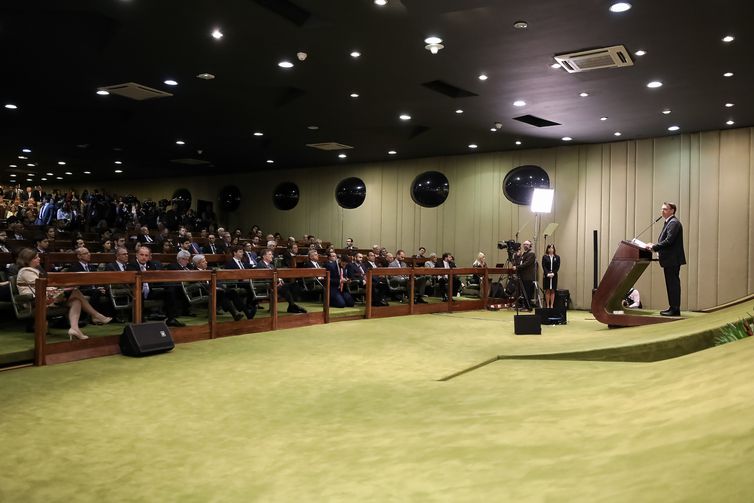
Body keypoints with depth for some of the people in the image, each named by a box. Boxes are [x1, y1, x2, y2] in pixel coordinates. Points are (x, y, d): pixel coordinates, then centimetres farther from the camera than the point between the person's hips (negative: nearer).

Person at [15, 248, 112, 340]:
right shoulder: (25, 272, -5)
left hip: (46, 296, 10)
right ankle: (96, 316, -12)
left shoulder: (34, 270, 26)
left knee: (76, 301, -13)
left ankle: (74, 328, -31)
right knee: (75, 292, -17)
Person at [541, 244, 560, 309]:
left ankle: (552, 305, 6)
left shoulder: (557, 257, 6)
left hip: (554, 276, 1)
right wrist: (547, 274, -16)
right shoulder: (545, 257, 3)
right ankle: (547, 305, 4)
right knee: (547, 291, 1)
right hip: (546, 276, -1)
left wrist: (553, 273, -13)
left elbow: (558, 266, 0)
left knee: (552, 291, 3)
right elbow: (544, 266, -4)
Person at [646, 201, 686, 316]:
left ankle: (675, 309, -3)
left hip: (673, 259, -10)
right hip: (670, 259, 10)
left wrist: (654, 247, -17)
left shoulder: (674, 223, -14)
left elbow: (668, 241, -23)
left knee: (673, 283, -7)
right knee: (671, 283, 13)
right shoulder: (669, 222, 18)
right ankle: (673, 307, 20)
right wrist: (654, 245, 7)